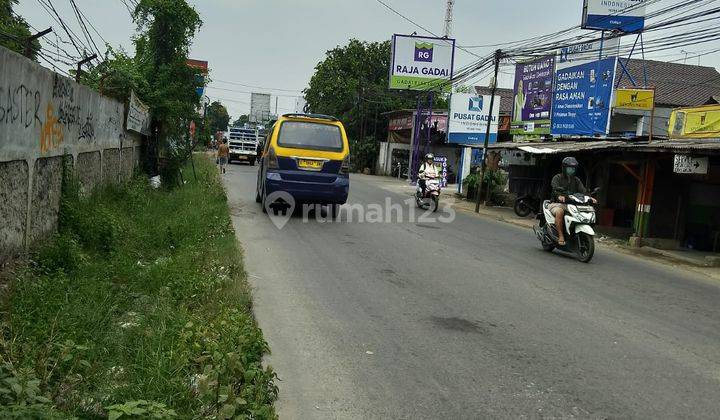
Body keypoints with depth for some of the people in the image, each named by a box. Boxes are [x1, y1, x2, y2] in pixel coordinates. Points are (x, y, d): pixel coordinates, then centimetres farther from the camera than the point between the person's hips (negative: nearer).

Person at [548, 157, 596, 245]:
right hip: (557, 204, -5)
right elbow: (555, 189, -18)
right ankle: (560, 236, -32)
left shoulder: (576, 180, 18)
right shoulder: (557, 178, 2)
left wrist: (590, 198, -20)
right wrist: (560, 196, -41)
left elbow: (583, 190, 2)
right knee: (559, 211, -39)